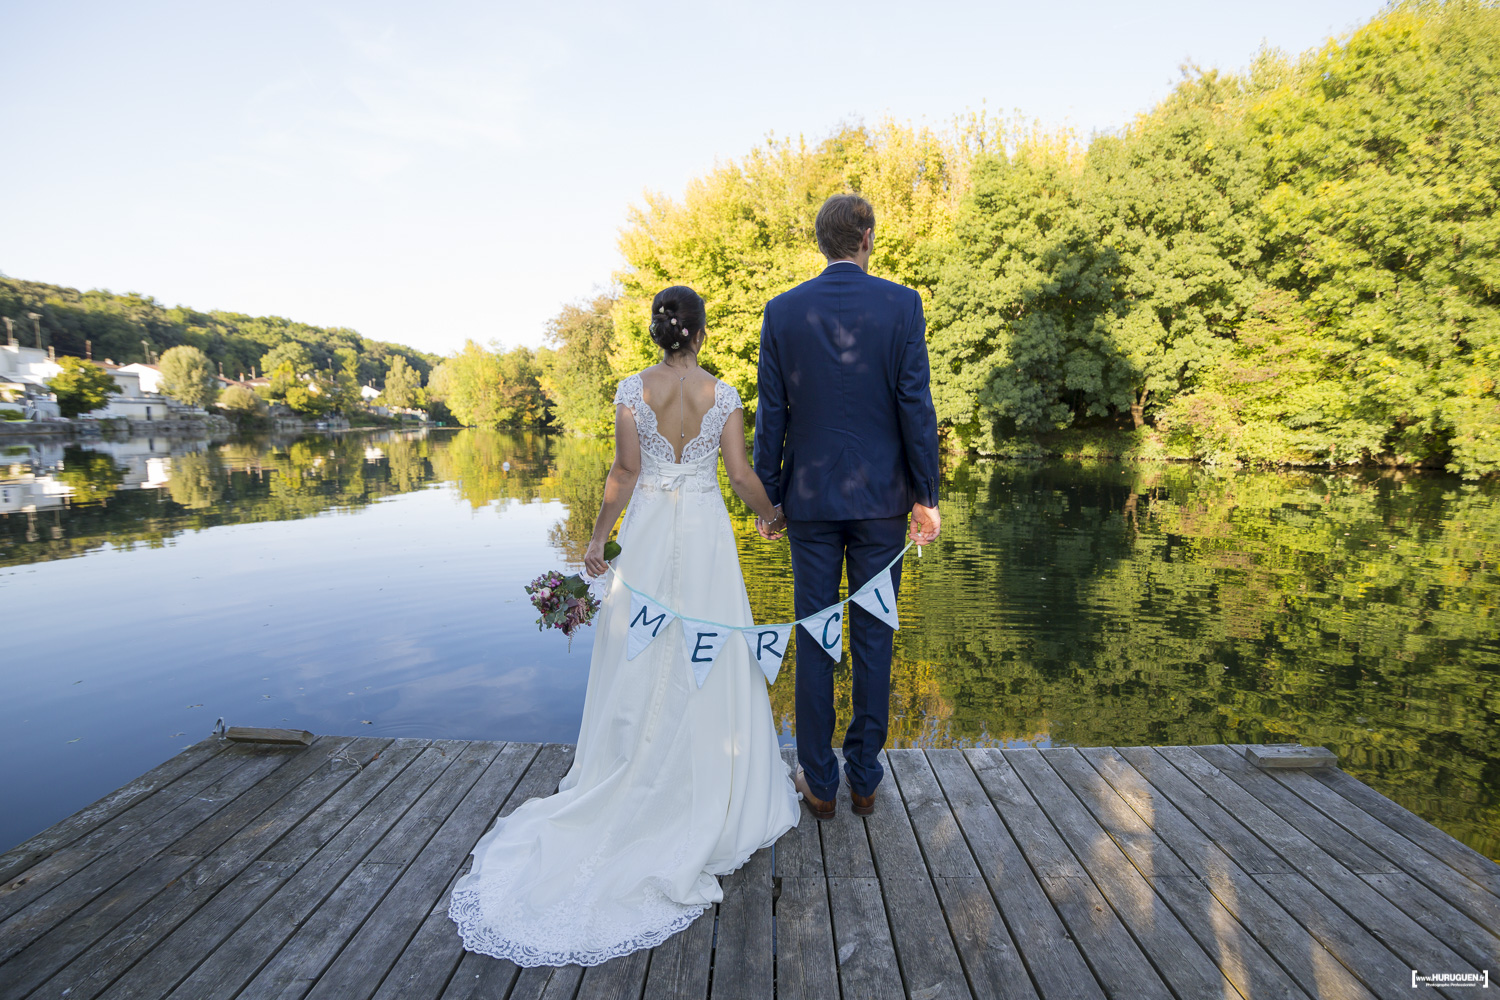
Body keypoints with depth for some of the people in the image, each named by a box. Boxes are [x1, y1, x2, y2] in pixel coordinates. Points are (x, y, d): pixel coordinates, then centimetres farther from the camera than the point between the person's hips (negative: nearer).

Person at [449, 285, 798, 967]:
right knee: (708, 663, 9)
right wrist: (770, 516, 15)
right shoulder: (723, 396, -4)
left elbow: (625, 471, -5)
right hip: (705, 534, 0)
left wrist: (598, 538, 3)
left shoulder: (632, 389, -4)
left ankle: (633, 788, 22)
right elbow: (742, 475, -4)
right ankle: (708, 791, 20)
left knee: (641, 661, 11)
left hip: (648, 533, 1)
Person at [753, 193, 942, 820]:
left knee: (813, 639, 8)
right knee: (872, 639, 9)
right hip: (881, 497, 0)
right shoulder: (902, 305, -3)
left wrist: (769, 497, 6)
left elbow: (771, 414, 0)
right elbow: (915, 405, -6)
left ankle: (819, 782, 18)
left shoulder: (782, 310, 0)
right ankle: (864, 778, 22)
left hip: (810, 497, 1)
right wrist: (925, 496, 1)